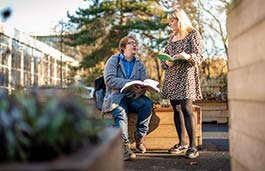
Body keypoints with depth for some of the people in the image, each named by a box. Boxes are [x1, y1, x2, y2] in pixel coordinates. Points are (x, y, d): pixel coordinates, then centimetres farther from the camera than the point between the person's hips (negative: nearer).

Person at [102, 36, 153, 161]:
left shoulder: (140, 65, 19)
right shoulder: (113, 60, 8)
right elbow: (109, 80, -9)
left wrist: (140, 90, -20)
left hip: (133, 97, 3)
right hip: (116, 96, -3)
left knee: (148, 103, -28)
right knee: (120, 113, -35)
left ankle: (140, 136, -15)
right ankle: (124, 146, -31)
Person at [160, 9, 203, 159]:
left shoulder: (193, 34, 2)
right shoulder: (172, 37, 20)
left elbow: (199, 56, -6)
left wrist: (188, 56, -26)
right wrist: (166, 62, -4)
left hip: (186, 74, -6)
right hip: (172, 75, 6)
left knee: (187, 108, -15)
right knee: (176, 109, 5)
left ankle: (193, 146, -13)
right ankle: (182, 143, 13)